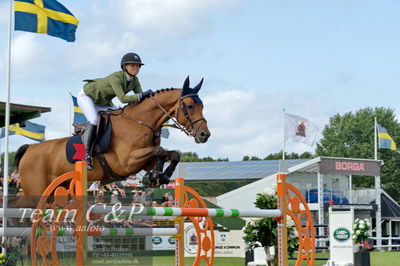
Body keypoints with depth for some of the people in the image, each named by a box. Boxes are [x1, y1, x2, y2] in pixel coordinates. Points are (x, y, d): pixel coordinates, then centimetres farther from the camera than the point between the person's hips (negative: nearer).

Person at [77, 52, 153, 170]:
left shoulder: (134, 80, -13)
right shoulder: (116, 78, -37)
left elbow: (140, 98, -11)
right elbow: (123, 98, -47)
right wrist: (142, 95, -51)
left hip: (103, 101, 9)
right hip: (87, 96, -8)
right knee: (94, 120, -28)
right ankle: (86, 153, -24)